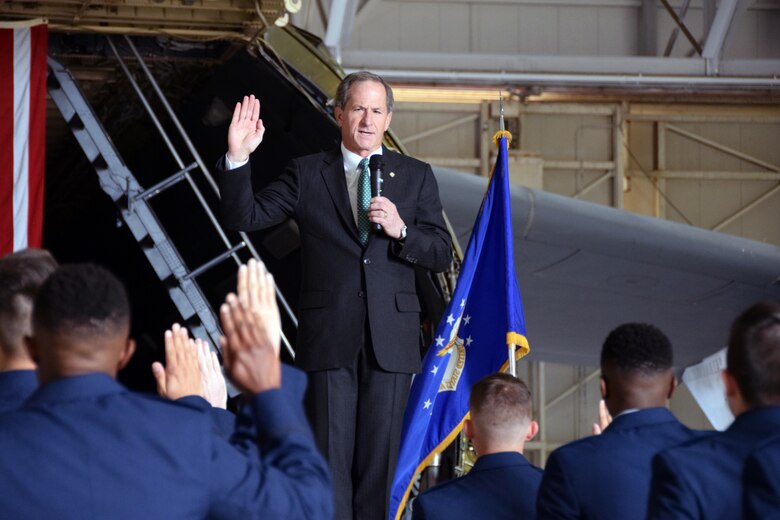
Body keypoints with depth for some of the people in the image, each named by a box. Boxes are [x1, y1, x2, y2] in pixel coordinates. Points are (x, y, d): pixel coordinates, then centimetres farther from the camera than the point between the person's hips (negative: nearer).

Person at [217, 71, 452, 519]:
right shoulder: (307, 173, 8)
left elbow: (442, 254, 7)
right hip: (329, 338, -1)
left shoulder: (416, 176, 11)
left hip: (389, 341, 1)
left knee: (380, 457, 2)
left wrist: (400, 230, -12)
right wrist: (238, 158, -13)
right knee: (331, 457, -3)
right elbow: (244, 218, 1)